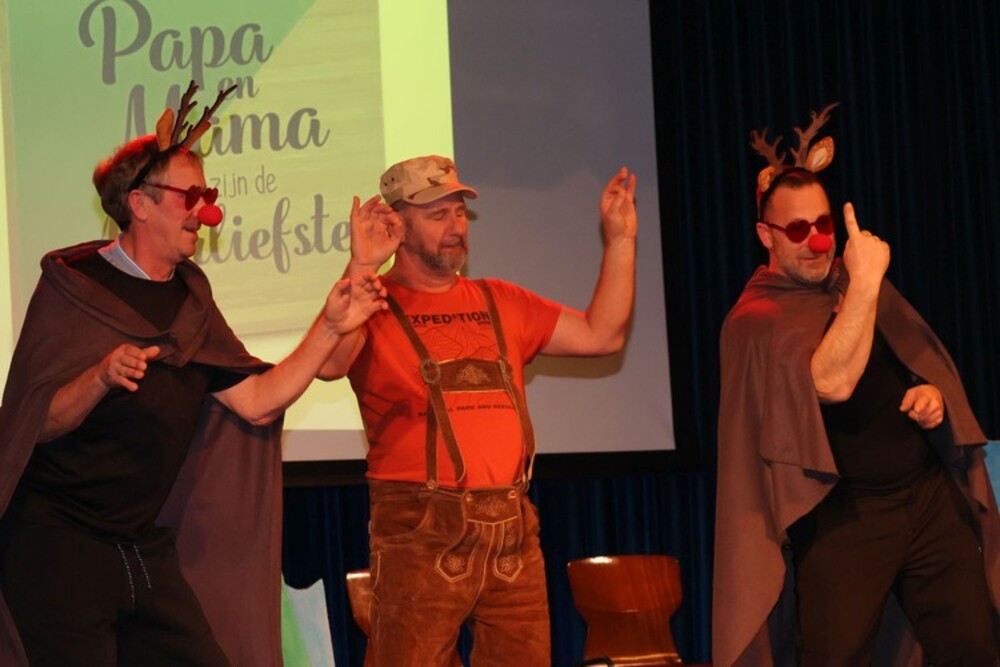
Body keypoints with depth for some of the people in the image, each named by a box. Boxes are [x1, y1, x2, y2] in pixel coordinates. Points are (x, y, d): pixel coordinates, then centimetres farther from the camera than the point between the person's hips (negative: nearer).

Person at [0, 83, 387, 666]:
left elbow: (256, 402, 4)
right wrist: (101, 378, -32)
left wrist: (330, 329, -5)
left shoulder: (189, 296, 12)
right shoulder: (75, 285, -7)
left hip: (147, 548, 6)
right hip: (59, 545, -6)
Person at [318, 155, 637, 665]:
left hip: (513, 530, 5)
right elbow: (330, 364, -19)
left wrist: (620, 240, 10)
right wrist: (360, 268, -28)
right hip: (421, 532, -5)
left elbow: (600, 335, 16)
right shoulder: (375, 304, 1)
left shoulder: (500, 302, 17)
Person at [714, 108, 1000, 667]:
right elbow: (834, 381, -23)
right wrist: (863, 283, -22)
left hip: (932, 495, 6)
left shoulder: (859, 281, 14)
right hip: (845, 515, -6)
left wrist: (934, 394, 2)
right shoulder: (756, 318, -6)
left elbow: (926, 360, 25)